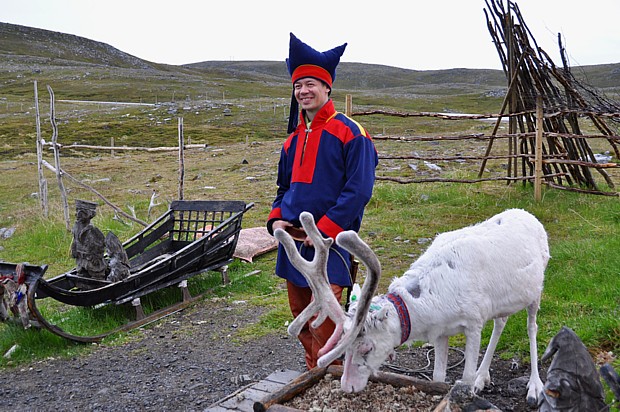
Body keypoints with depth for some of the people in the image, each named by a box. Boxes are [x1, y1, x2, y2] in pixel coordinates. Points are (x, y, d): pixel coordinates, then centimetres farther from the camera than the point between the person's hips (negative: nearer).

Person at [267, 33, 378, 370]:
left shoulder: (349, 133, -7)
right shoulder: (293, 138, 15)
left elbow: (359, 190, -13)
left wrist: (324, 230, -17)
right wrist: (276, 219, 4)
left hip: (329, 242, -7)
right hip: (293, 240, 7)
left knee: (323, 317, -6)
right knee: (300, 316, 14)